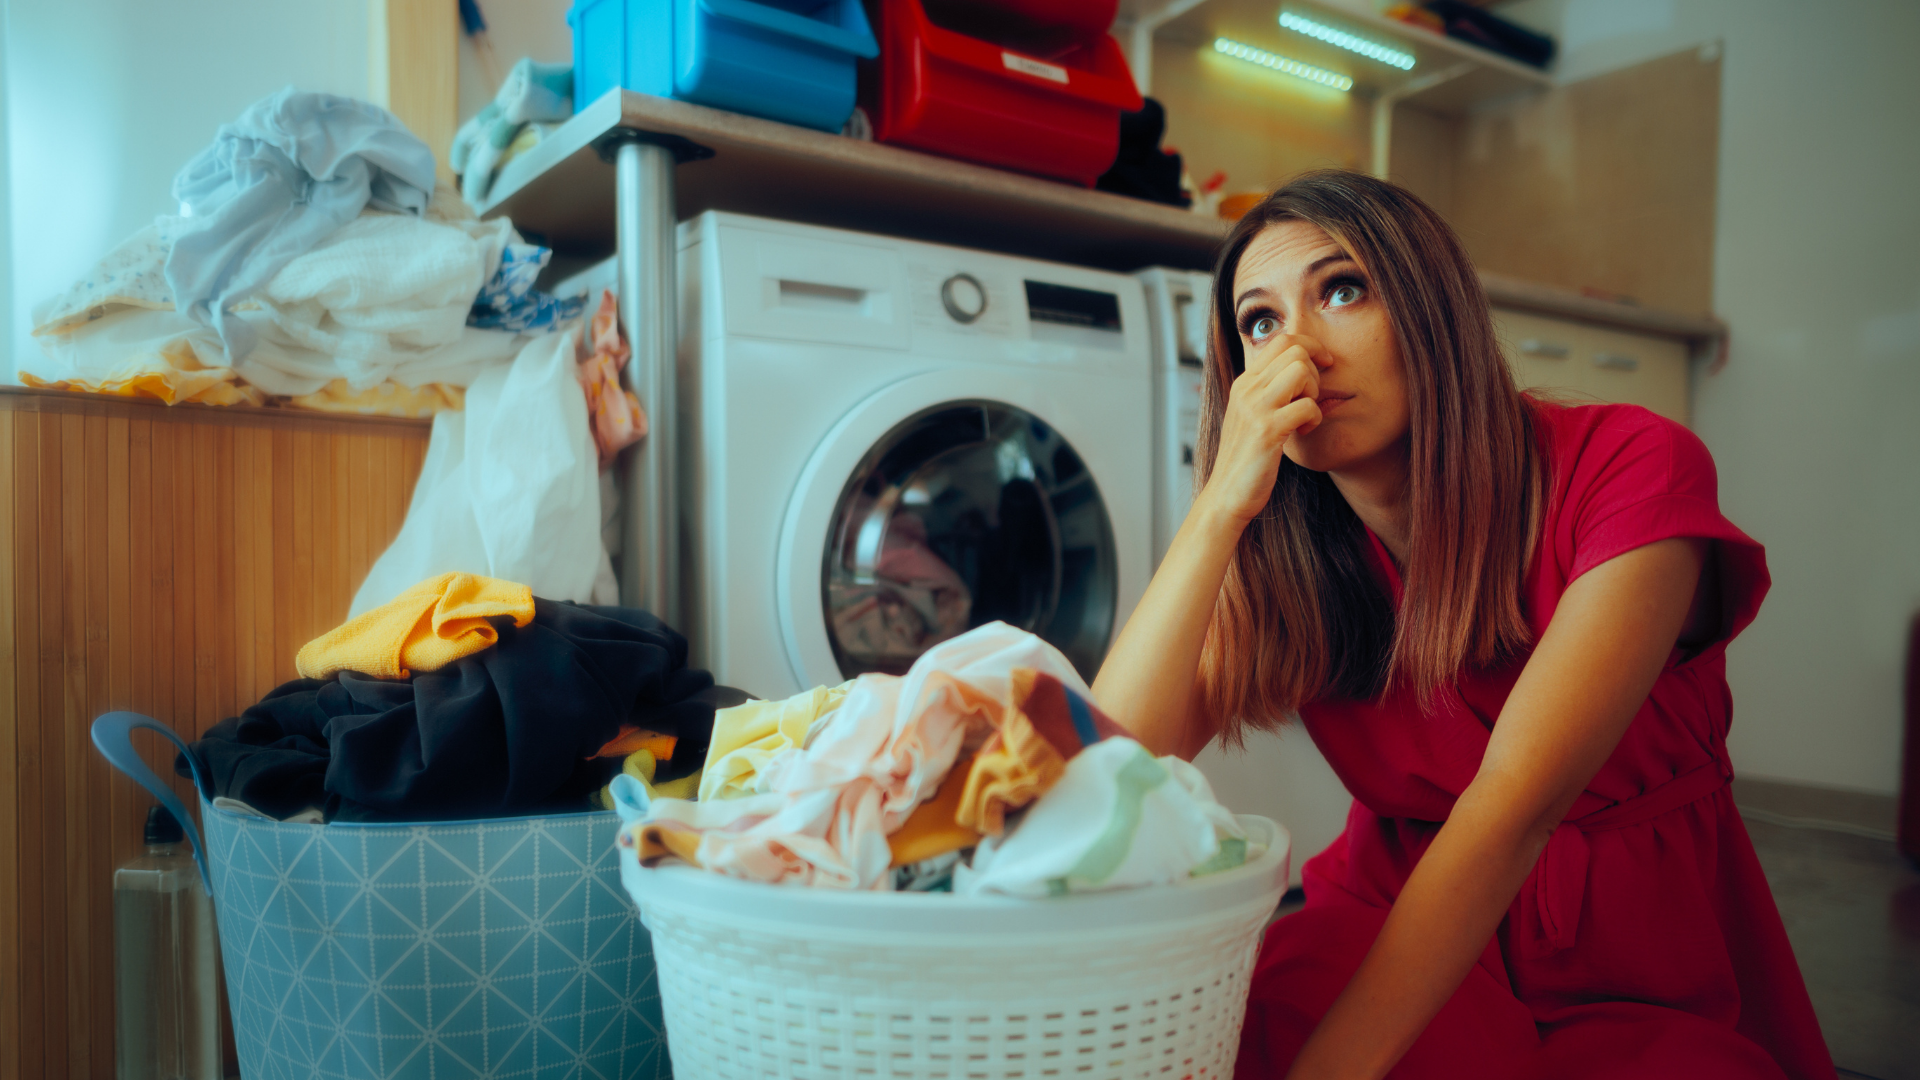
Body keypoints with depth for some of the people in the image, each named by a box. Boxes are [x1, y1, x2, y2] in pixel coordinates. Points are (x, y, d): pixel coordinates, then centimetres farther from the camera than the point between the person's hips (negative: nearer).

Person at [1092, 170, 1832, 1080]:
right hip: (1392, 917, 1)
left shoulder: (1628, 470, -15)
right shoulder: (1280, 547, -6)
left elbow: (1515, 802, -26)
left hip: (1639, 966, 0)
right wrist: (1221, 506, -27)